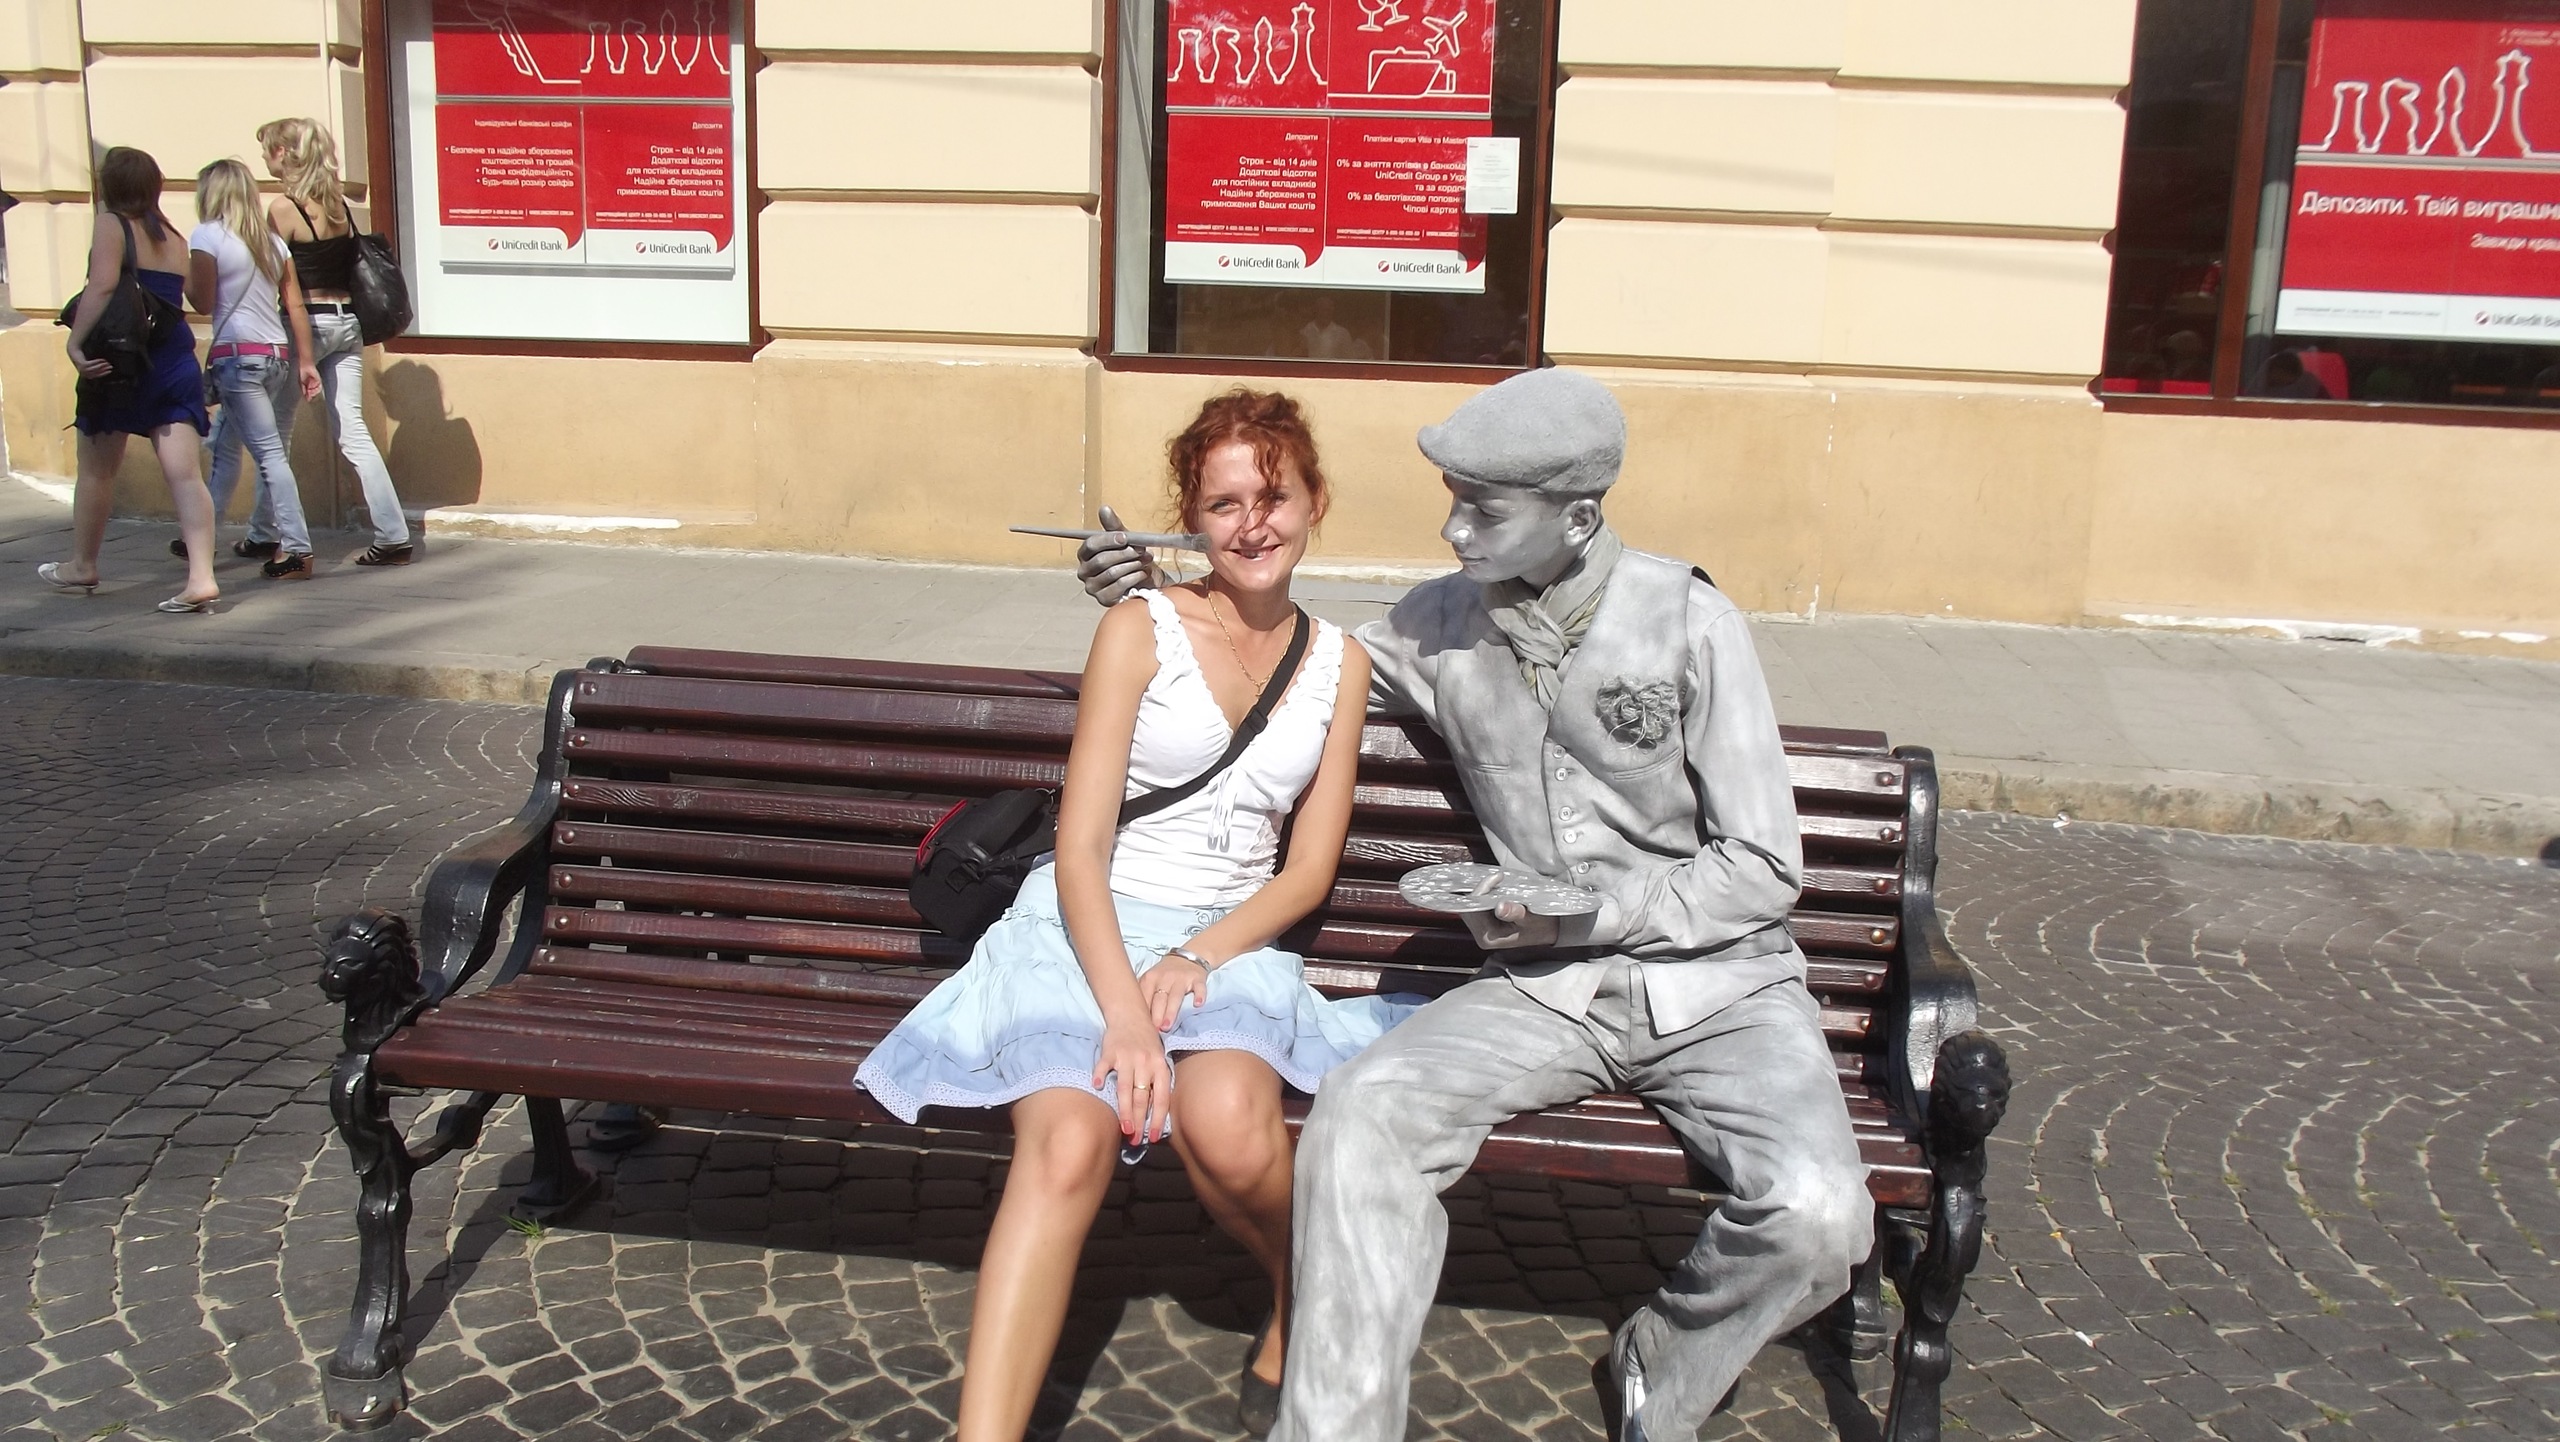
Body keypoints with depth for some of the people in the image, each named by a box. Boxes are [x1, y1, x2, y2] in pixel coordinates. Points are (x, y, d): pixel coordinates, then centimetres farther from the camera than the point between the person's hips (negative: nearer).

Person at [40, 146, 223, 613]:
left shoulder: (111, 225, -6)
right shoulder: (173, 237, 12)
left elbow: (102, 285, -19)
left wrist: (76, 343, -20)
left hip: (120, 363, -5)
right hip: (176, 362, 5)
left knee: (96, 470, 13)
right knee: (184, 474, -4)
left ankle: (82, 566, 28)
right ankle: (201, 577, -14)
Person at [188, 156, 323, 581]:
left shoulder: (207, 236, -4)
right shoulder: (272, 240, 14)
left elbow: (203, 302, -6)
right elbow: (295, 306, 10)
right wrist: (305, 362, 11)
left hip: (238, 355, -7)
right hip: (279, 355, 7)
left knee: (270, 452, -10)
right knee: (224, 445, 18)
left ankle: (297, 549, -14)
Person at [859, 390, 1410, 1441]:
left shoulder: (1340, 666, 11)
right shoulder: (1140, 630, 0)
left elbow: (1309, 868, 9)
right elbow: (1079, 851, -6)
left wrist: (1198, 959, -9)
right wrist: (1124, 1009, -21)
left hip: (1230, 943, 2)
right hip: (1086, 931, -2)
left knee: (1226, 1125, -31)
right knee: (1069, 1142, -32)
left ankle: (1302, 1315, 0)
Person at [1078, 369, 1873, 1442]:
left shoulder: (1689, 623, -9)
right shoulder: (1443, 621, 2)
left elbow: (1763, 869, -6)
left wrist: (1591, 910, -15)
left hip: (1715, 982, -2)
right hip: (1548, 988, 2)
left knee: (1815, 1215, -27)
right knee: (1359, 1114, -26)